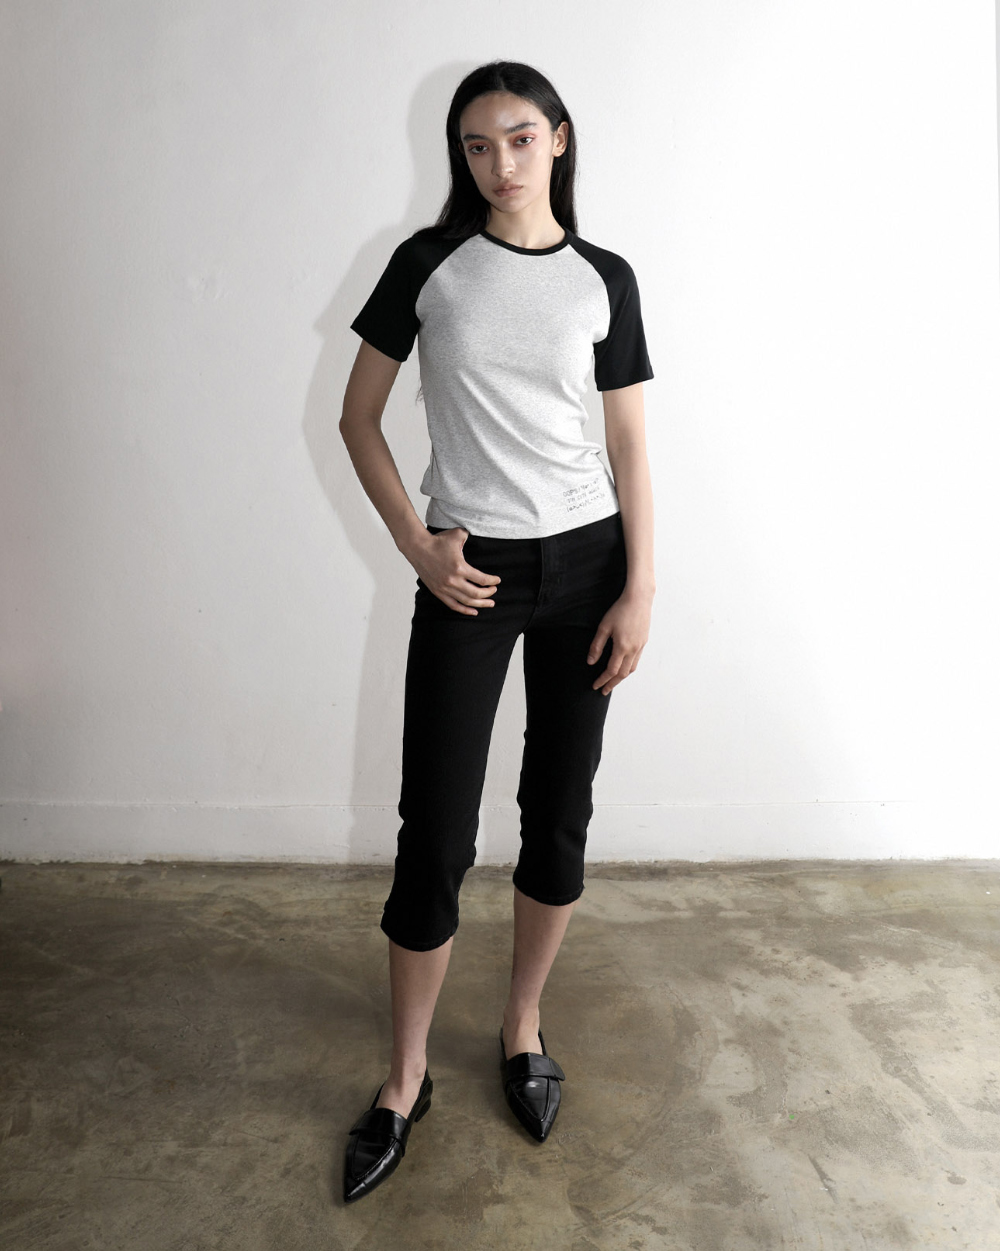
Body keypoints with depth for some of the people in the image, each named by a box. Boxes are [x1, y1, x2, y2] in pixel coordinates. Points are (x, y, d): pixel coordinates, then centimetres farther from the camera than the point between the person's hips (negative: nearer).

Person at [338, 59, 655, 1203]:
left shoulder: (605, 279, 5)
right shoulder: (429, 263, 2)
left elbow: (631, 445, 4)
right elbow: (358, 418, 4)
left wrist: (639, 591, -3)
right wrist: (415, 544, -7)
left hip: (584, 562, 2)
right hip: (469, 570, -1)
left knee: (558, 817, 9)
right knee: (435, 833, 0)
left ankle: (522, 1026, 32)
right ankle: (405, 1078, 20)